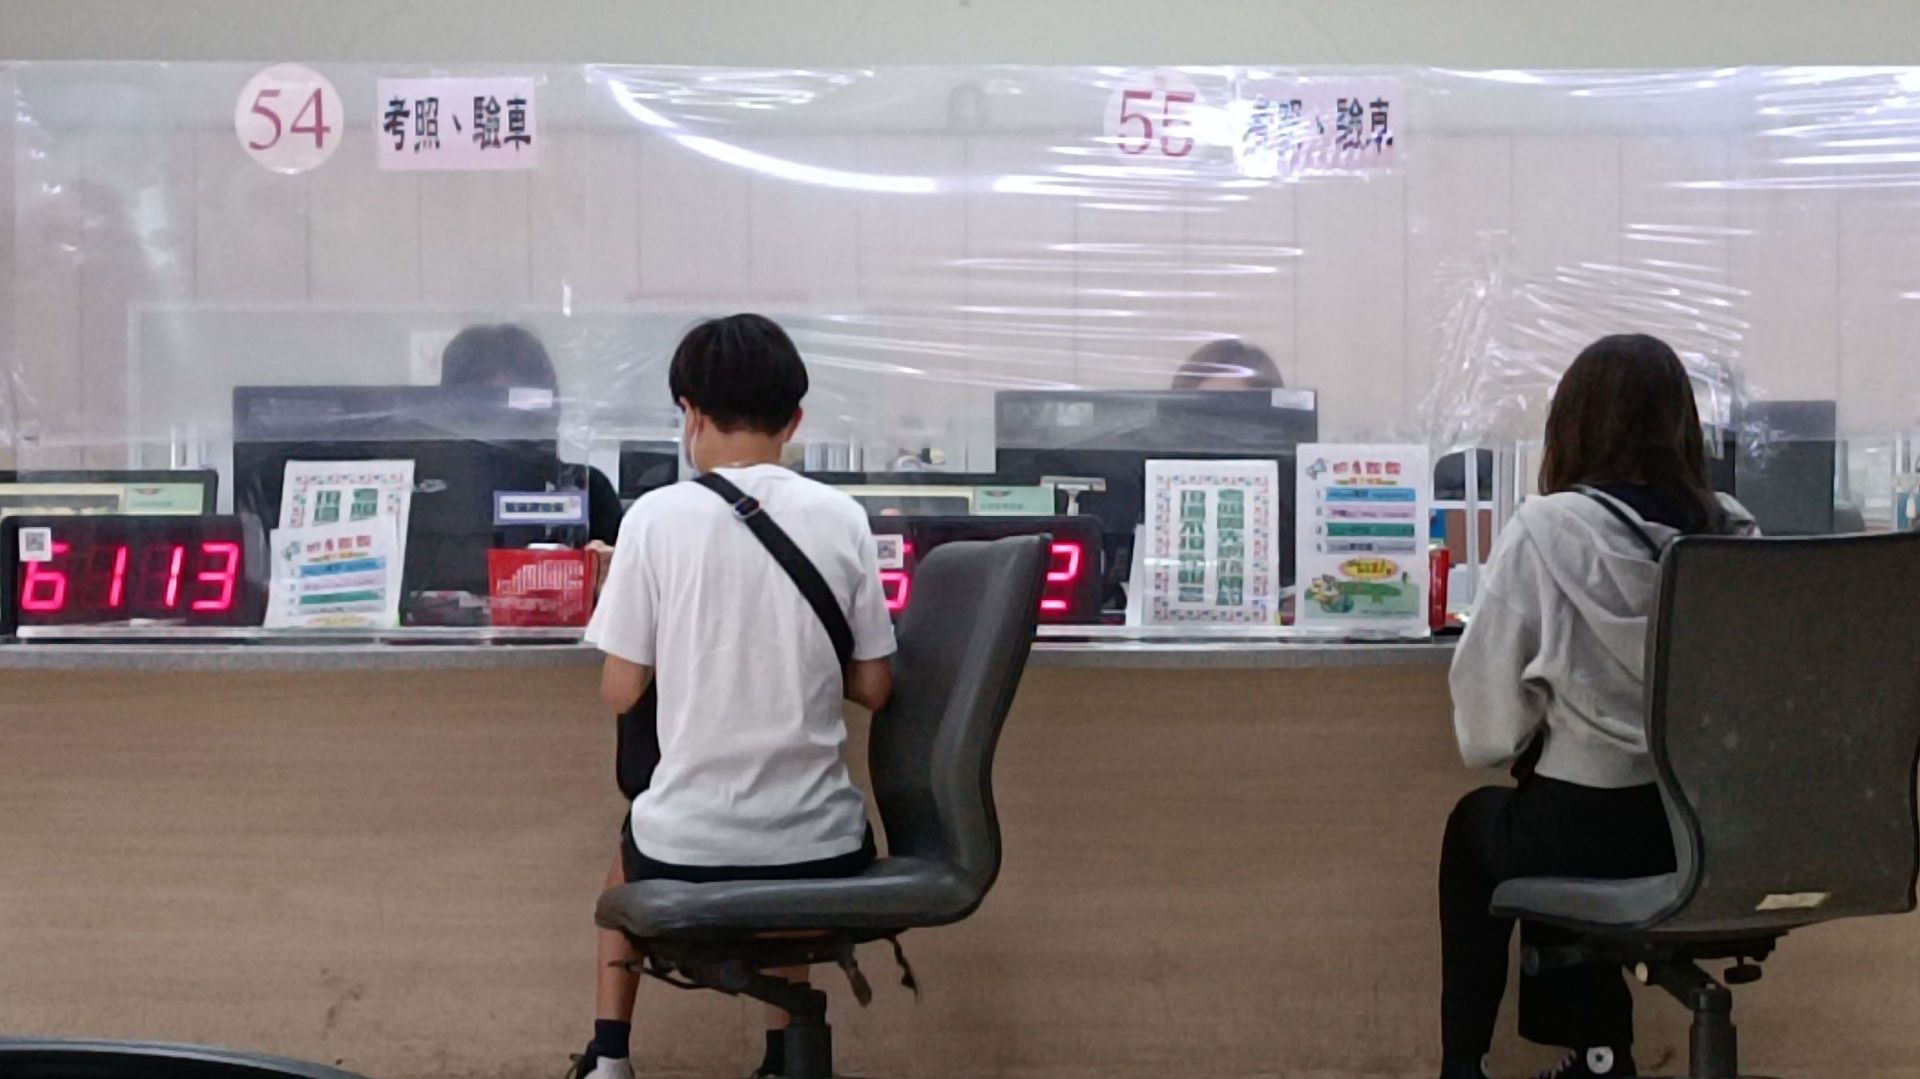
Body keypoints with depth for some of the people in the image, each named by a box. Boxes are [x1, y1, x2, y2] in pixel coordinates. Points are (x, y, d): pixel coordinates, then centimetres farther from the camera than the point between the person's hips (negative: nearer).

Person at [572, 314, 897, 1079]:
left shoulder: (657, 516, -9)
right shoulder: (841, 517, -3)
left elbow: (619, 693, -4)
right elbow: (874, 689, 3)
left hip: (687, 851, -1)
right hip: (821, 849, 1)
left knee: (632, 849, 35)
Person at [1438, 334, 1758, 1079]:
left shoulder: (1547, 527, -14)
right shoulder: (1735, 530, 0)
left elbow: (1488, 695, -9)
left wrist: (1512, 749, 13)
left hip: (1594, 825, -4)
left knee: (1476, 827, 29)